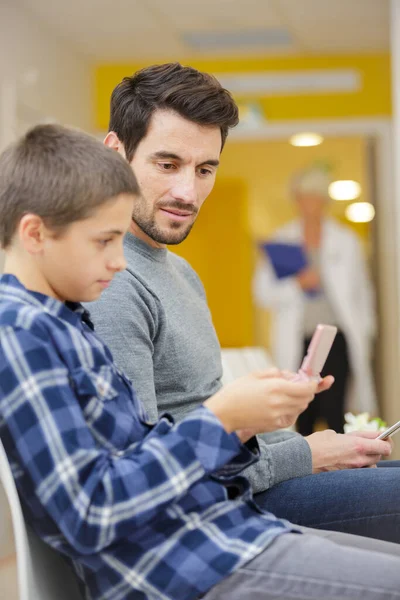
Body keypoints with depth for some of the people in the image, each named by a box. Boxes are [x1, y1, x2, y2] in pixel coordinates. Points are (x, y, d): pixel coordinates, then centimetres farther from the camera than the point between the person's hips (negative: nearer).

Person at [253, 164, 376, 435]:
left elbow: (362, 291, 12)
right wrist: (298, 284, -14)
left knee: (332, 408, -14)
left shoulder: (346, 241, 9)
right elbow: (263, 292, 1)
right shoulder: (281, 242, 7)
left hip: (337, 338, -1)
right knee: (304, 416, 2)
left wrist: (364, 333, 6)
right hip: (297, 342, 1)